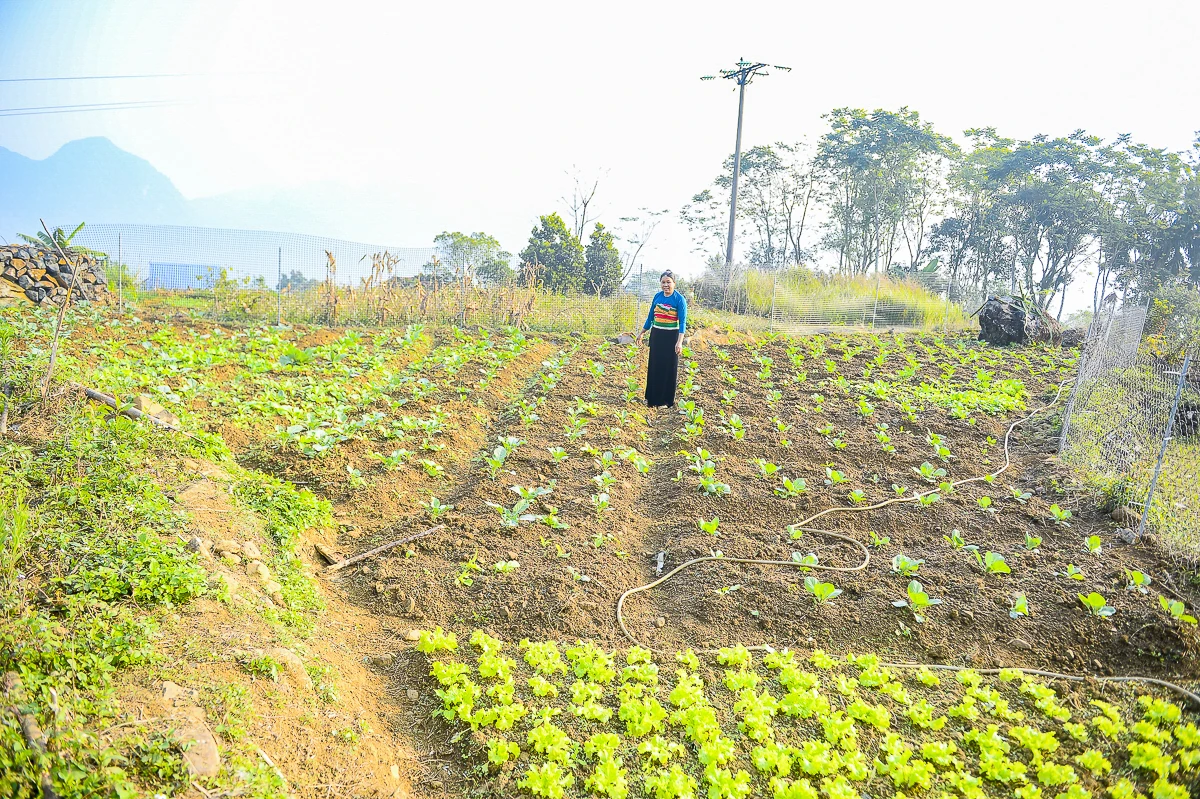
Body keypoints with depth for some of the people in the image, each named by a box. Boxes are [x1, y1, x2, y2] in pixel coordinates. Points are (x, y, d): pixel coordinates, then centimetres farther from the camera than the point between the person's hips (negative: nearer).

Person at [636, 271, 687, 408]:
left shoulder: (679, 299, -11)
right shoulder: (657, 296, 4)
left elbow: (682, 322, -15)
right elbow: (650, 317, 14)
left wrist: (679, 342, -25)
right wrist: (641, 333, 16)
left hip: (670, 337, -5)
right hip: (656, 335, 5)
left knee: (668, 368, 3)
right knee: (654, 366, 12)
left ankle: (666, 400, 13)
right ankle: (652, 397, 24)